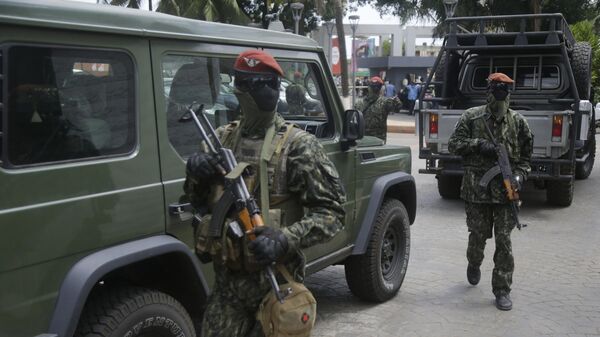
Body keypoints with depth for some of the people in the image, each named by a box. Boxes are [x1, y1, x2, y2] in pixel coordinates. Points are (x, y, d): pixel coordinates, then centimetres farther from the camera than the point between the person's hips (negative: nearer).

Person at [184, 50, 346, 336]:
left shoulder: (298, 146, -8)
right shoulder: (221, 139, 6)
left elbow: (331, 212, -12)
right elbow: (198, 202, 16)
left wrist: (284, 240, -27)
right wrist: (195, 176, -7)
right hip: (226, 281, 4)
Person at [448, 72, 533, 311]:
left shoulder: (517, 121, 5)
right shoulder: (472, 117, 2)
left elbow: (526, 155, 11)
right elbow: (453, 144, 0)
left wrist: (519, 174, -7)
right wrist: (478, 144, -15)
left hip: (505, 190, 1)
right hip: (476, 189, 0)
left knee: (504, 240, -1)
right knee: (478, 235, 9)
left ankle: (502, 290, 8)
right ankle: (474, 265, 43)